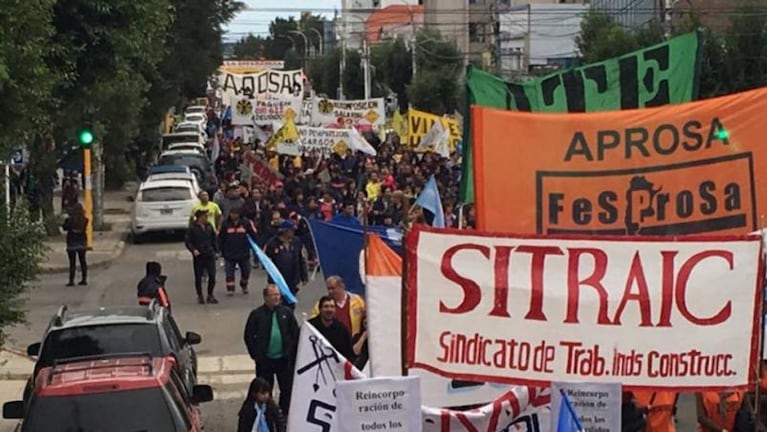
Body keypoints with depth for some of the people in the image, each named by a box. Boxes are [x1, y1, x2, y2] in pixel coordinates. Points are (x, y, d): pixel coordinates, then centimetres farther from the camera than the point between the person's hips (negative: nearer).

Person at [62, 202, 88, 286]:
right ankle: (84, 279, 18)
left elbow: (64, 228, -2)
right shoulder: (84, 220, -9)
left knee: (72, 262, 1)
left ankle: (71, 280, 0)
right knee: (82, 261, 14)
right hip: (82, 242, 3)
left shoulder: (69, 220, -16)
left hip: (72, 243, -3)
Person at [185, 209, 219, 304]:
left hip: (210, 255, 3)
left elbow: (214, 239, 15)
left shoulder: (209, 226, 7)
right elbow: (187, 241, -6)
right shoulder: (192, 228, -7)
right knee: (198, 277, 4)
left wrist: (216, 250, 9)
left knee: (212, 275, -2)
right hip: (198, 256, -3)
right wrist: (193, 250, -20)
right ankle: (200, 296, 19)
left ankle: (210, 295, 13)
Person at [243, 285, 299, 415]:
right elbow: (248, 336, 0)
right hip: (265, 360, -2)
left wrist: (292, 353, 0)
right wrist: (255, 355, -3)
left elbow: (295, 333, 6)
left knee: (287, 389, 7)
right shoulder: (257, 314, -4)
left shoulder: (286, 312, 1)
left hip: (284, 359, 2)